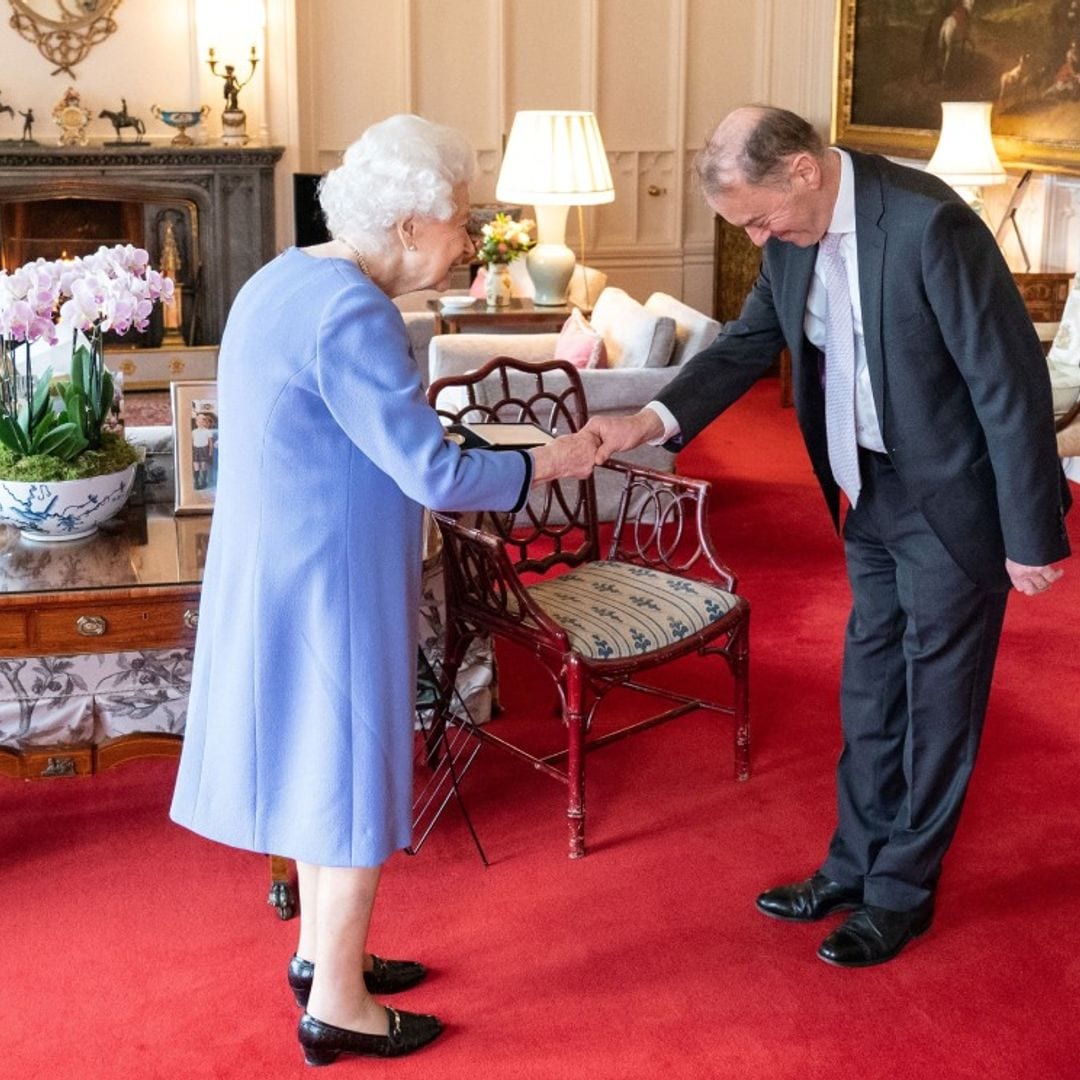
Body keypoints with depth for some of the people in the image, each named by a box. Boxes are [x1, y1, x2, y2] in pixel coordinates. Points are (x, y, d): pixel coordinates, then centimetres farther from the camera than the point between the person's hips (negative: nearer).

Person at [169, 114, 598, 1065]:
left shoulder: (289, 277, 7)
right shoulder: (351, 313, -23)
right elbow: (434, 475, -23)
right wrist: (547, 463, -12)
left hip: (280, 566, 10)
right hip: (328, 581, -10)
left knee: (322, 756, 21)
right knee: (355, 771, 4)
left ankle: (320, 950, 37)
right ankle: (336, 1005, 18)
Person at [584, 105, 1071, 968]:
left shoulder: (929, 223, -27)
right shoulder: (794, 238, -3)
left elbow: (1012, 381, -23)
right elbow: (749, 342, 6)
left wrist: (1032, 536, -18)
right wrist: (653, 420, -12)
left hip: (952, 498, -7)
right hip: (873, 493, 7)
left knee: (937, 700, 7)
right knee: (870, 693, 17)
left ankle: (902, 891, 23)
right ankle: (856, 865, 33)